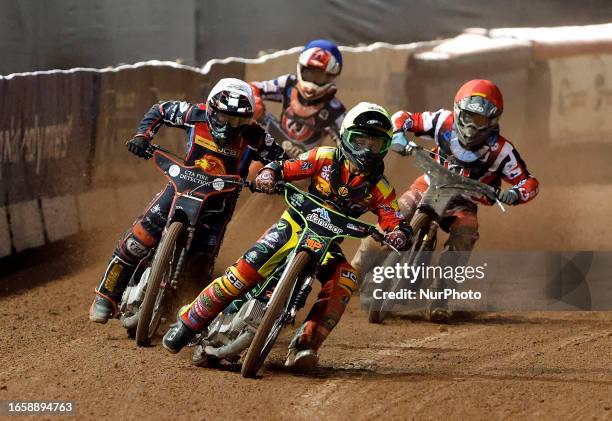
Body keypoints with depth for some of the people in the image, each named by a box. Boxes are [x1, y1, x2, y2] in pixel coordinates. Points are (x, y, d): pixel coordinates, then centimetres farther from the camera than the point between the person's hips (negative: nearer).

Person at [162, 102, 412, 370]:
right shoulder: (326, 158, -5)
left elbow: (395, 223, -6)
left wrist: (399, 235, -31)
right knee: (248, 267, -21)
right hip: (295, 225, -2)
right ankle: (188, 322, -10)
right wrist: (268, 174, -25)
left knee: (344, 282, -29)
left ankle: (302, 347, -30)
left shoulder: (379, 188, -2)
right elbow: (284, 168, -2)